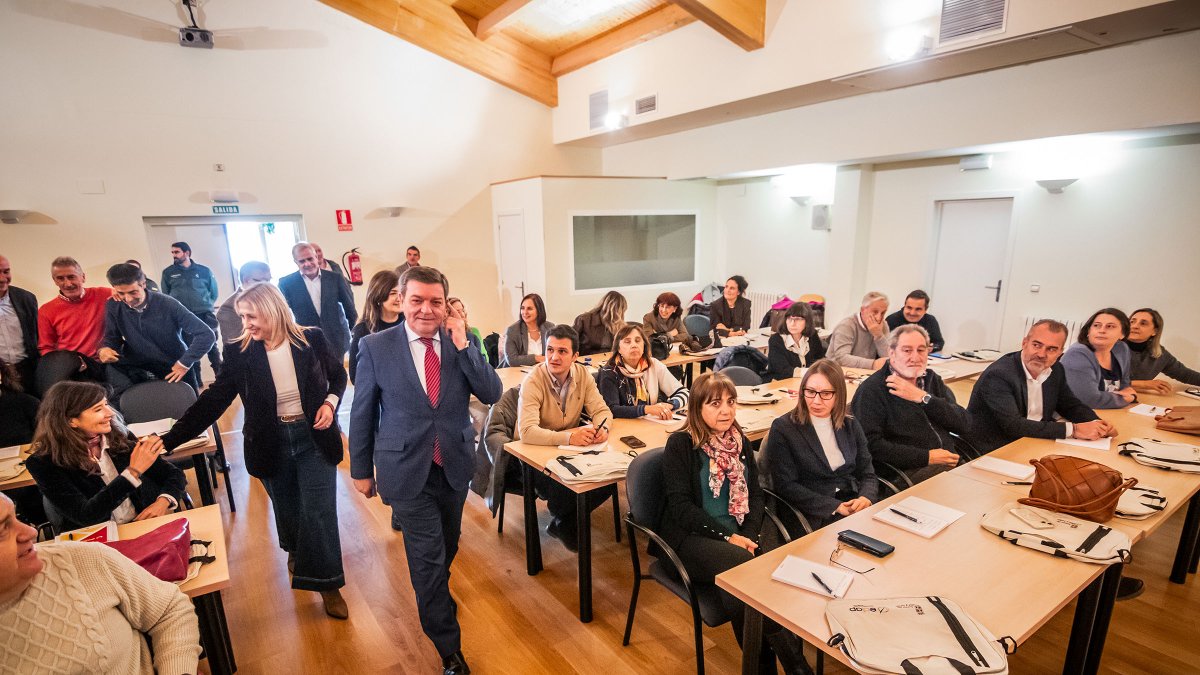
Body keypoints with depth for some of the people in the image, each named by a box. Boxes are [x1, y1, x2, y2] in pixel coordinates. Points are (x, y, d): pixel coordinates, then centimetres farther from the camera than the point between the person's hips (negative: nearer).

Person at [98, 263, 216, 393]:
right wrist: (104, 349, -21)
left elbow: (206, 335, -22)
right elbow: (111, 339, 3)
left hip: (176, 371, -1)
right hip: (139, 371, 2)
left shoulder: (167, 304, -19)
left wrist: (184, 364, -20)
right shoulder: (114, 308, -8)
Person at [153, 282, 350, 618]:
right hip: (272, 445, 2)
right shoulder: (239, 353, -9)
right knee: (287, 510, 19)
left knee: (319, 511, -2)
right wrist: (168, 440, -14)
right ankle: (296, 551, 51)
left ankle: (327, 584, 12)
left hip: (314, 438, -2)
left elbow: (338, 375, 5)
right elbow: (212, 401, -8)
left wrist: (330, 402, -13)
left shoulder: (312, 339, -11)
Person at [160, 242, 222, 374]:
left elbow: (214, 292, 11)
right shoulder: (168, 272, 7)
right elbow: (165, 295, 14)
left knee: (213, 347, 3)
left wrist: (207, 306, 4)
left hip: (204, 316, -1)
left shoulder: (204, 271, 4)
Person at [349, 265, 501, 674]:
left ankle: (435, 597, 54)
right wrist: (361, 469, 4)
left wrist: (462, 345, -20)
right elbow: (362, 413, -2)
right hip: (408, 470, -3)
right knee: (428, 557, 1)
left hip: (455, 466, 3)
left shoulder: (461, 342, -4)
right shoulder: (376, 347, -10)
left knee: (447, 548, 23)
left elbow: (492, 394, -12)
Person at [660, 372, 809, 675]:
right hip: (691, 537, -4)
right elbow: (680, 505, -10)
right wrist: (728, 537, -17)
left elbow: (756, 495, 11)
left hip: (738, 534, 4)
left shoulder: (740, 442, 12)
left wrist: (748, 535, -8)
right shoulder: (680, 444, -6)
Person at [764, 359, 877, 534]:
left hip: (853, 507, 6)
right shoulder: (783, 428, -6)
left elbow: (867, 474, 12)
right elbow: (786, 486, -10)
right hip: (811, 517, -6)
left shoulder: (850, 425, 12)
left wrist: (866, 498, -11)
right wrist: (835, 507, -18)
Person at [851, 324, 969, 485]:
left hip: (950, 462, 7)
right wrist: (927, 457, -14)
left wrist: (923, 398, -8)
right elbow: (871, 444, -16)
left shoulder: (932, 379, 17)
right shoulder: (872, 389, -6)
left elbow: (965, 425, 5)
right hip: (907, 471, -7)